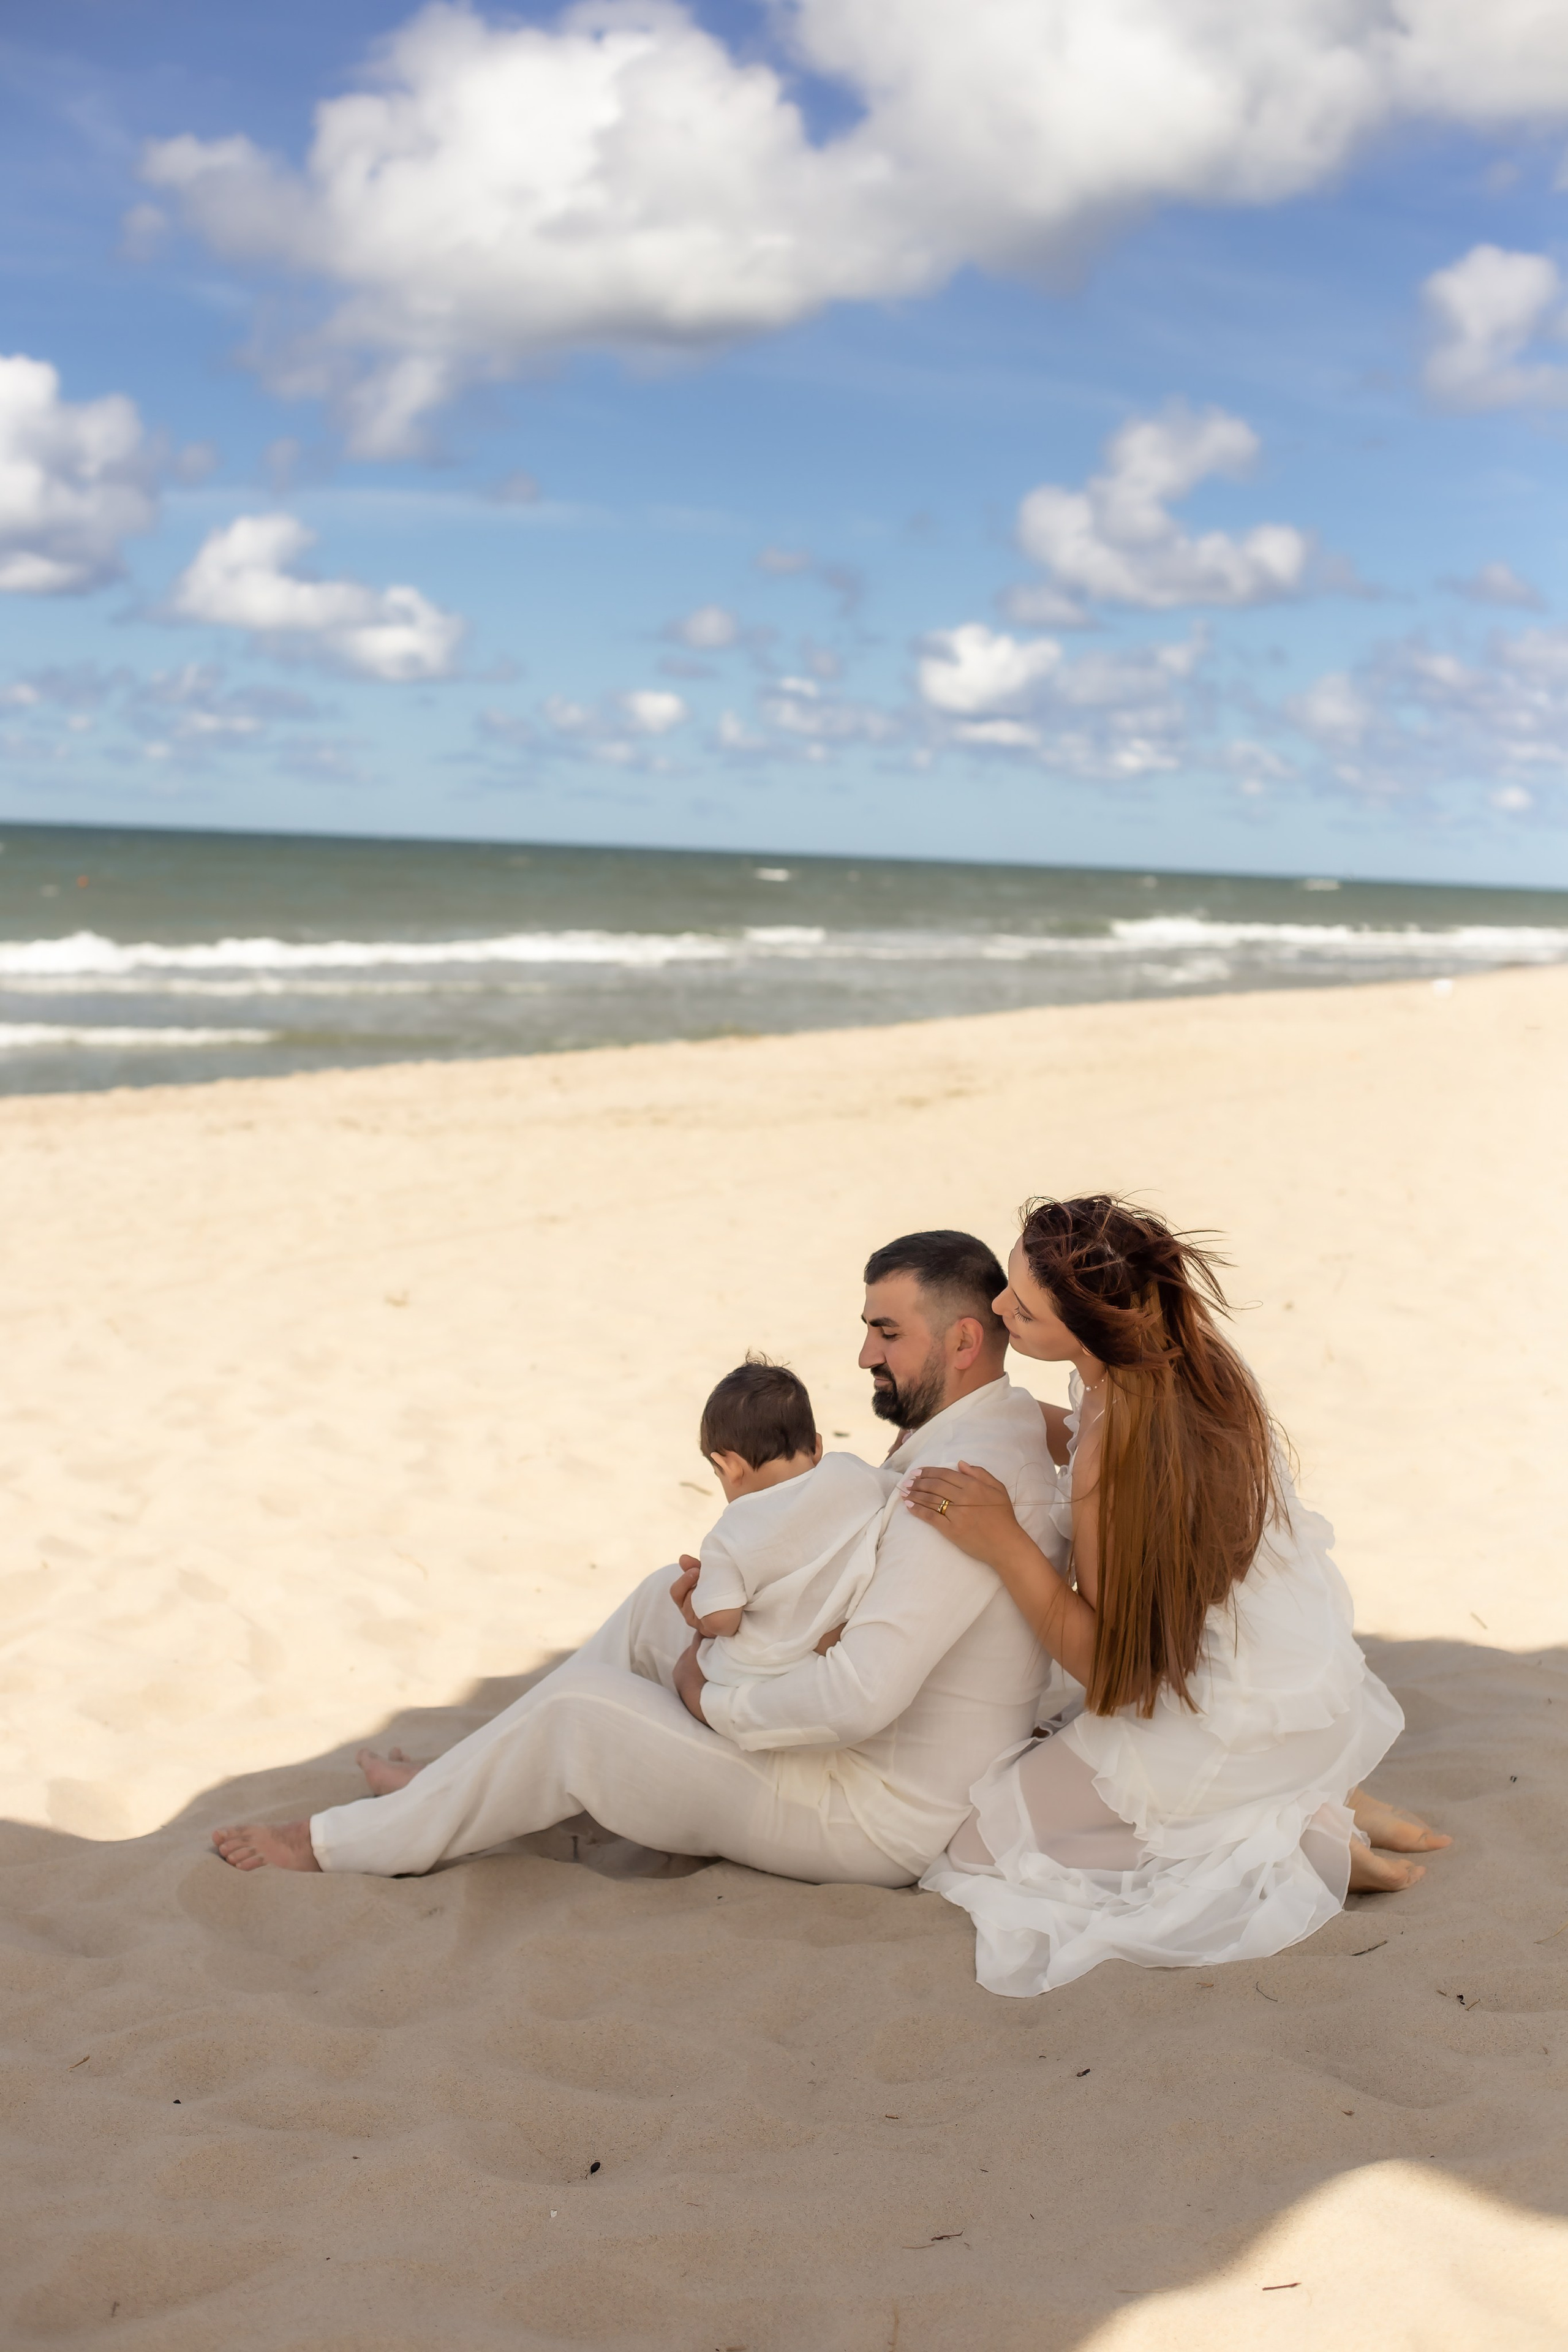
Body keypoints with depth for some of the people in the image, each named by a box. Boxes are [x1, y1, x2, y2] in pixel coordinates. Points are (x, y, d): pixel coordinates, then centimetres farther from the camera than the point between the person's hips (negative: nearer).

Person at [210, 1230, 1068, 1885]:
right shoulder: (1002, 1424, 5)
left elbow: (860, 1697, -35)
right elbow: (872, 1583, 16)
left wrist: (711, 1697, -18)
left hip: (885, 1820, -10)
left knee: (574, 1711, -6)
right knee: (665, 1596, 14)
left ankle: (347, 1841, 13)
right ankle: (463, 1787, 25)